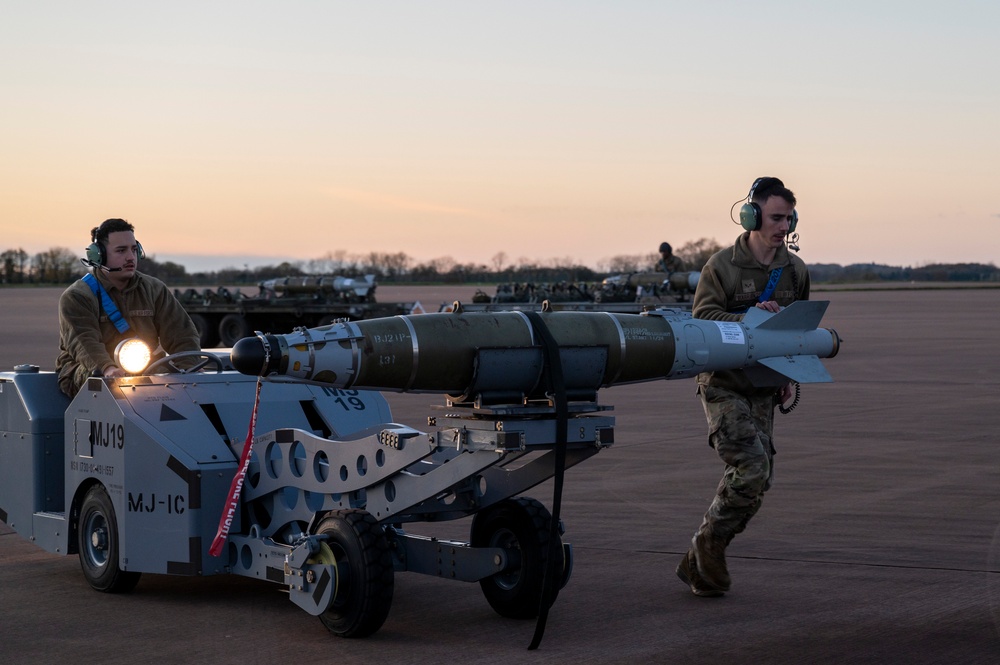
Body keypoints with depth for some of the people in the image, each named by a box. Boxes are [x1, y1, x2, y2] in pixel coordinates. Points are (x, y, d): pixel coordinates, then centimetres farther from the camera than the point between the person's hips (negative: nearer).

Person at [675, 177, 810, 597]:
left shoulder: (795, 271, 10)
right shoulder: (721, 266, -6)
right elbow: (702, 318, -12)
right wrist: (750, 318, -24)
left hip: (763, 389, 6)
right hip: (723, 385, -6)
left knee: (758, 477, 1)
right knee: (751, 466, -20)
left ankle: (699, 564, 11)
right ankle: (708, 543, -2)